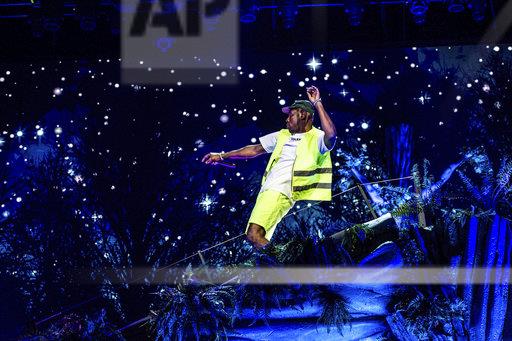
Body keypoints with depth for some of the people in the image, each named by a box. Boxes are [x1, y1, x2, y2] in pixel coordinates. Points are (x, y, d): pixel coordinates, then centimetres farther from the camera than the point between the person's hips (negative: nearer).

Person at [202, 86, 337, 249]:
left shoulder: (317, 138, 2)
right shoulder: (282, 135, 24)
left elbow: (331, 135, -22)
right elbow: (255, 149, 29)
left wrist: (317, 104, -14)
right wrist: (222, 156, 28)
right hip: (271, 191, 7)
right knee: (254, 234, -9)